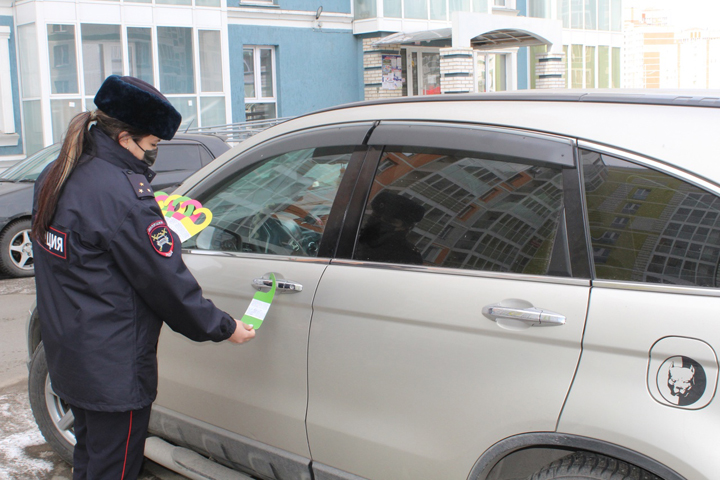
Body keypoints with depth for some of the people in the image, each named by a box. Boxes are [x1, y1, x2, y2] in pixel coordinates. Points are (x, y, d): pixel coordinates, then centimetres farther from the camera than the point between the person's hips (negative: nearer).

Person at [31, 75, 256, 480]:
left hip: (67, 354, 9)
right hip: (113, 370, -9)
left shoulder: (55, 177, 5)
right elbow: (166, 282, -19)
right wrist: (224, 328, -7)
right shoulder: (121, 193, -24)